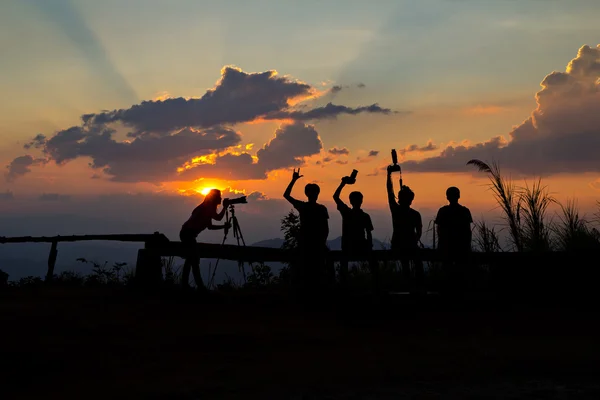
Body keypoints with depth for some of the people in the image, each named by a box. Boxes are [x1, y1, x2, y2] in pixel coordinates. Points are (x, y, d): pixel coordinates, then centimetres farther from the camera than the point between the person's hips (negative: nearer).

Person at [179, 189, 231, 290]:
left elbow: (209, 226, 17)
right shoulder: (207, 207, -12)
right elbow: (218, 218, -22)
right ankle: (200, 285, -12)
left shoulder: (208, 208, 15)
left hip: (187, 234, 10)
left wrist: (224, 226, 10)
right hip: (188, 234, -10)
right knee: (194, 259, -11)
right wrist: (225, 207, -9)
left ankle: (185, 283, 17)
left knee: (191, 258, 14)